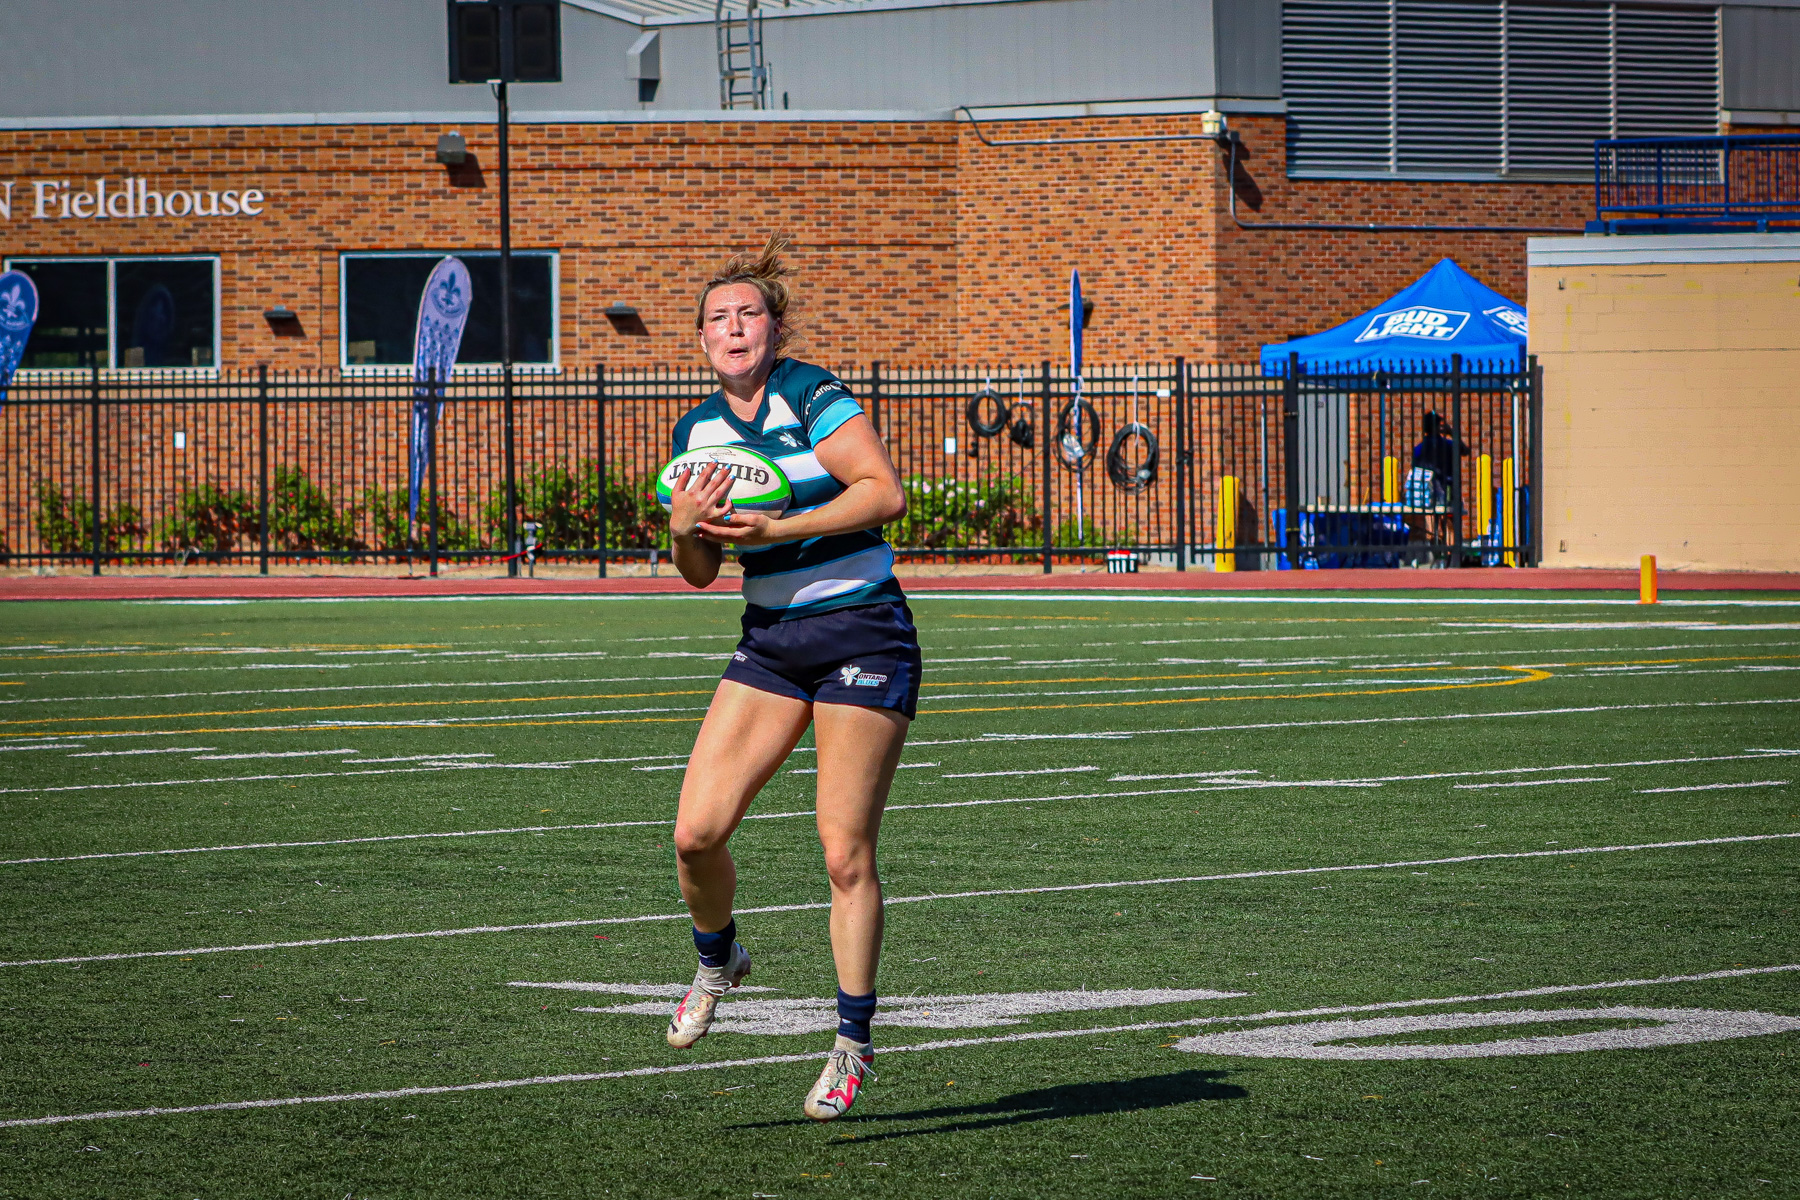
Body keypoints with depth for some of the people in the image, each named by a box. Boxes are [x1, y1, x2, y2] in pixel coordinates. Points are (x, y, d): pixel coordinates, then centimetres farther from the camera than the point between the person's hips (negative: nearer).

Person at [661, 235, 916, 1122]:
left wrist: (775, 528, -24)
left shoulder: (811, 395, -10)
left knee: (847, 852, -7)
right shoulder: (696, 432, 8)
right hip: (771, 641, 6)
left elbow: (885, 492, -22)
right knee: (696, 830, -7)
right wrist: (687, 528, -8)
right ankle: (716, 961, 24)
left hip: (862, 636, -6)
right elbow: (699, 573, 15)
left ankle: (853, 1044, 6)